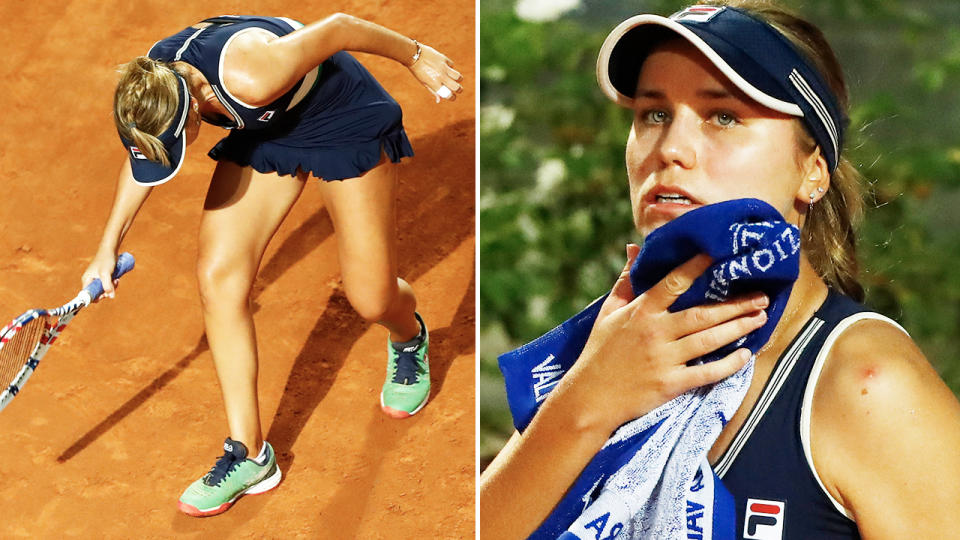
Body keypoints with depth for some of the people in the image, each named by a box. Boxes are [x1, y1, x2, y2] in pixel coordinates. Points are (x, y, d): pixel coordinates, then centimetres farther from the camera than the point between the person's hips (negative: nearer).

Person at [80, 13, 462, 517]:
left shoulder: (249, 77, -42)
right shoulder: (151, 86, -20)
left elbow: (338, 28, -26)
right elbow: (142, 153, 4)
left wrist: (415, 55, -11)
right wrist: (109, 244, 6)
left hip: (344, 120, -5)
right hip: (264, 130, 6)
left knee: (372, 300, -4)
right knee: (218, 274, -11)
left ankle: (409, 337, 38)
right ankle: (249, 455, -3)